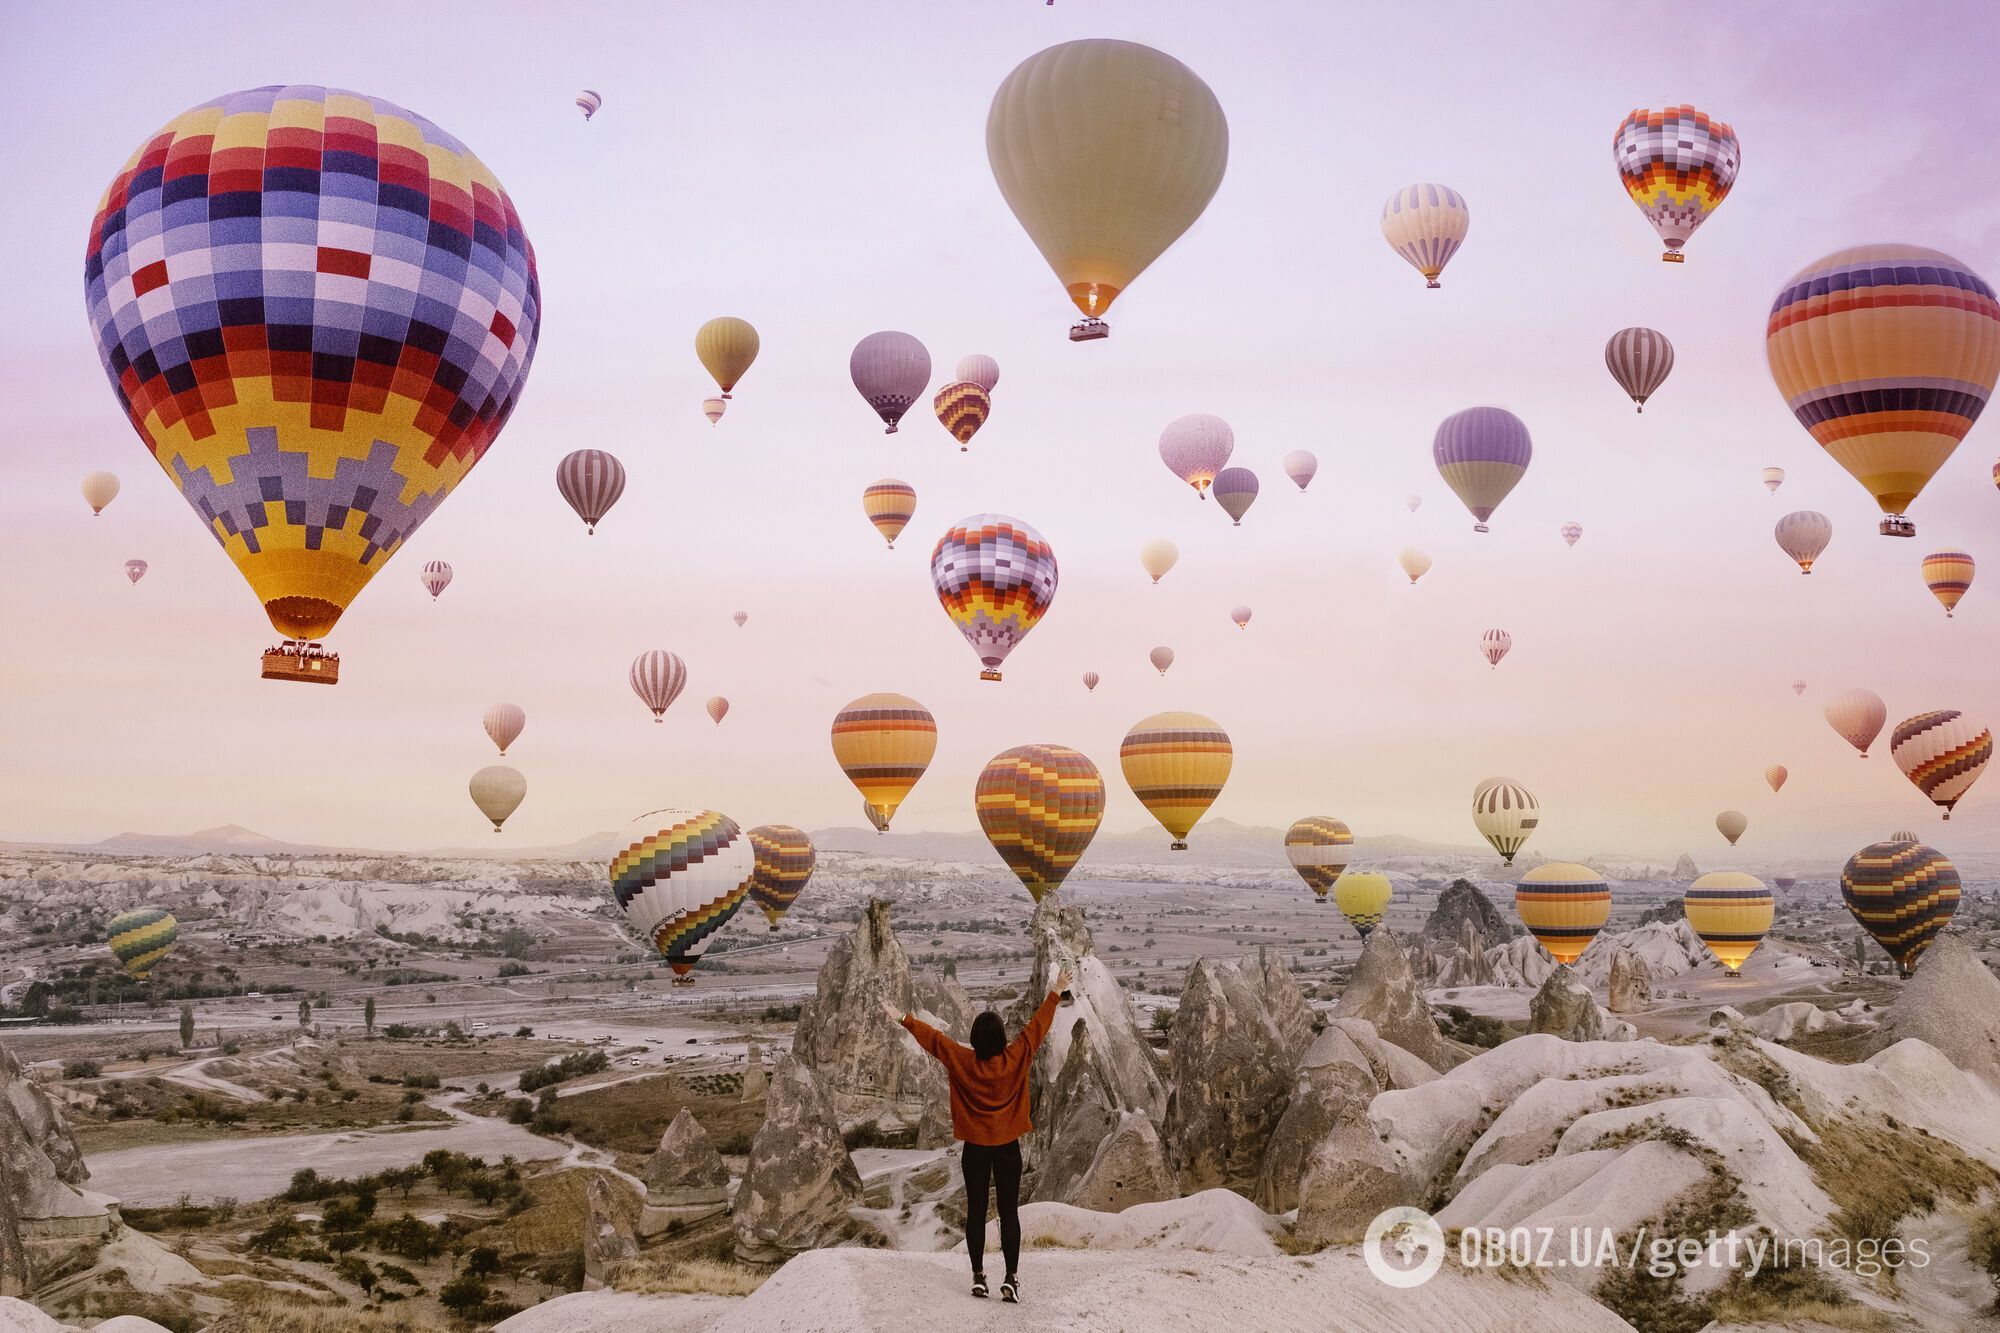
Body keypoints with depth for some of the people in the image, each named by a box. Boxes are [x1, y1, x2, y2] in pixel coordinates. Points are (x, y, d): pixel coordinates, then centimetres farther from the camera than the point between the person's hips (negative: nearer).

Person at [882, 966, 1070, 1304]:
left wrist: (904, 1019, 7)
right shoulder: (1015, 1059, -13)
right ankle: (1011, 1279, 2)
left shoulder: (963, 1061, -13)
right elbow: (1038, 1026, -6)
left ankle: (978, 1276, 14)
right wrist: (1055, 993, 3)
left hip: (975, 1148, 1)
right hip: (1007, 1148, 0)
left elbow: (933, 1037, -4)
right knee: (1009, 1212, 5)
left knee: (976, 1211, 11)